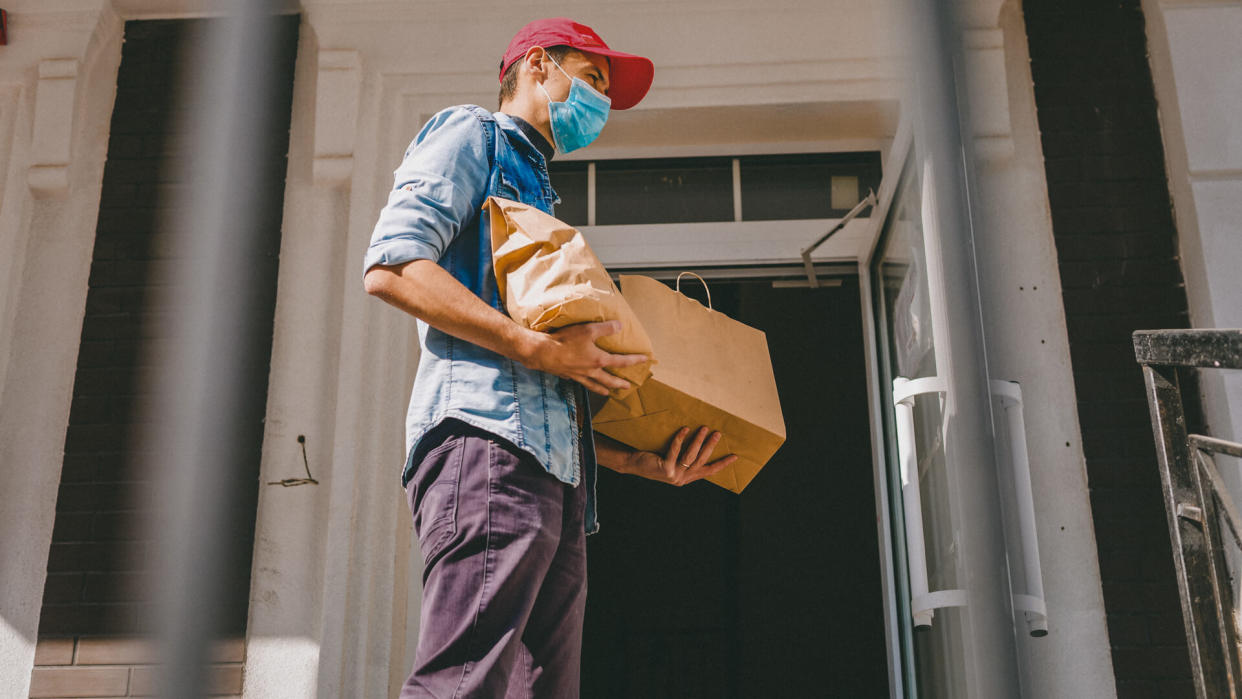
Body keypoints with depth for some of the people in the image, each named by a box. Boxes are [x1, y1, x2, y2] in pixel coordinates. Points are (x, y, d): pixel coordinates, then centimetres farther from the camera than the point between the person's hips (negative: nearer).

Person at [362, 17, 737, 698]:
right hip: (487, 438, -8)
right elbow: (391, 266, -8)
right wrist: (537, 347, -13)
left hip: (556, 475, 9)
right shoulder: (470, 133, 12)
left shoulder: (539, 194, 35)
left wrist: (642, 460, 15)